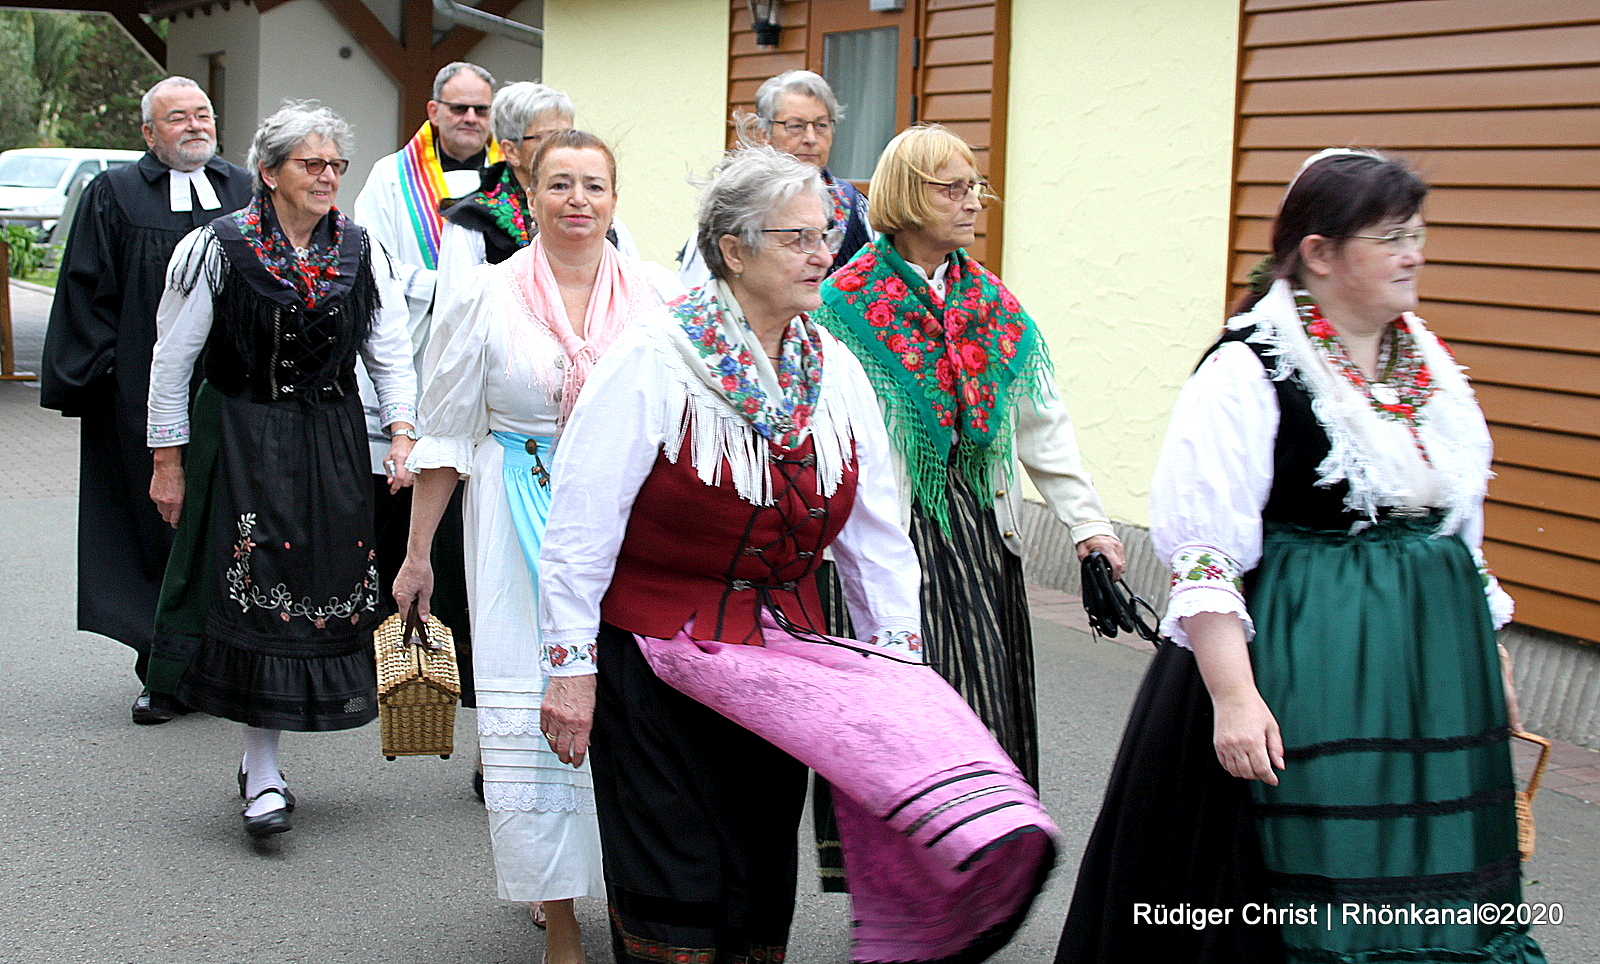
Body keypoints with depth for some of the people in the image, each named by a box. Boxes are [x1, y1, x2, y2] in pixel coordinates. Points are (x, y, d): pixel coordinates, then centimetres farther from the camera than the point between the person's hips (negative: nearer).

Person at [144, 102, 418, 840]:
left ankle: (260, 758, 21)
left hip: (334, 441, 4)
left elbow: (391, 352, 6)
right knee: (255, 593, -8)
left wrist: (402, 433, -8)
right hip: (240, 440, -4)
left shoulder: (360, 251, 4)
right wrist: (168, 459, -2)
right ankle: (263, 778, -2)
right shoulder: (217, 247, -6)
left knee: (327, 591, 5)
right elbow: (173, 360, -2)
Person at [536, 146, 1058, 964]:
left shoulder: (834, 370, 3)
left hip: (780, 651, 5)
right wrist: (569, 666, -13)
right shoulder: (653, 361, -13)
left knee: (760, 895, 11)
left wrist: (901, 653, 3)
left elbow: (876, 534, 8)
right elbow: (580, 525, -13)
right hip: (656, 663, -5)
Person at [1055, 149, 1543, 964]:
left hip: (1431, 659, 7)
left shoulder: (1428, 363, 10)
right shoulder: (1248, 371, -13)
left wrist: (1486, 662, 19)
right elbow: (1202, 553, -17)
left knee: (1427, 871, 9)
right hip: (1299, 663, -7)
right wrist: (1233, 695, -24)